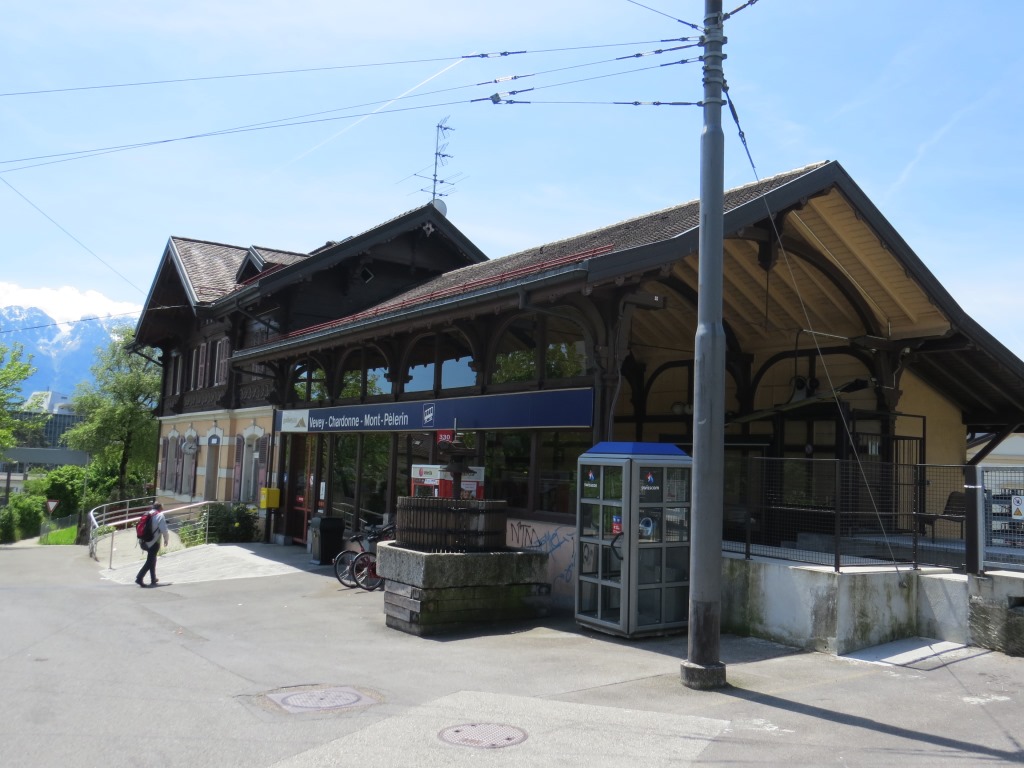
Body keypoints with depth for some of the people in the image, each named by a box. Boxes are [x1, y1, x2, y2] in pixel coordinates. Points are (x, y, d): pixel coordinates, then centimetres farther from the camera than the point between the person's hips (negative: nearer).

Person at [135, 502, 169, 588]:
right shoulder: (160, 515, -8)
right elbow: (164, 529, -13)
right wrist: (166, 539, 3)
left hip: (146, 541, 7)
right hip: (154, 542, -7)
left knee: (152, 559, 19)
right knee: (150, 561, -2)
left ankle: (153, 579, 27)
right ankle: (139, 578, -14)